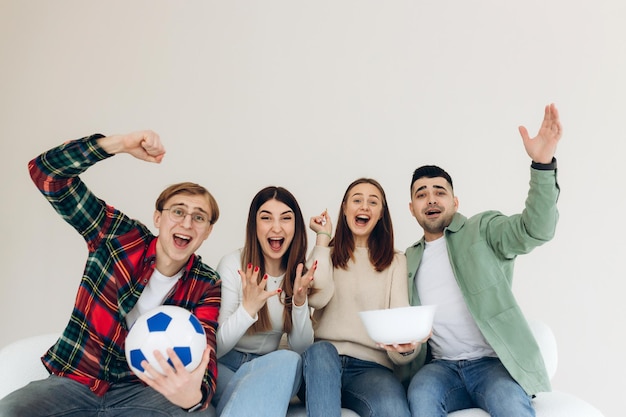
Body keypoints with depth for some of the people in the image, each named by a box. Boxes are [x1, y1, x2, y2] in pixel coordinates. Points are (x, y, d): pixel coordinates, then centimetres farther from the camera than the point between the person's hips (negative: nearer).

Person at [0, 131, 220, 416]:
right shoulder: (120, 235, -7)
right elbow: (45, 172, -9)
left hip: (139, 389, 0)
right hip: (75, 379, 1)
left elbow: (204, 352, -16)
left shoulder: (205, 286, -4)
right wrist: (121, 144, -24)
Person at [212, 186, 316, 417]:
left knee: (289, 360, -31)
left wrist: (300, 302, -22)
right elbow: (216, 347, -16)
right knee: (286, 361, -33)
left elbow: (301, 349, -4)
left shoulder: (298, 273, -1)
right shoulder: (232, 264, -13)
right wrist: (248, 308, -34)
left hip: (268, 369, 4)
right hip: (225, 366, -3)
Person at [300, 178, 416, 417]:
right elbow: (316, 297, -8)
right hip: (322, 362, 2)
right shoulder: (327, 254, 14)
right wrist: (322, 238, -1)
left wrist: (407, 347, -25)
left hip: (371, 366, -1)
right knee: (320, 350, -35)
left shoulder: (396, 261, 13)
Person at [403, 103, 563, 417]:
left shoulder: (482, 230, 5)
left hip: (493, 363, -2)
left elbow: (535, 229, -14)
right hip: (442, 366, 3)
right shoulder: (409, 260, 16)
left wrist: (543, 163, -28)